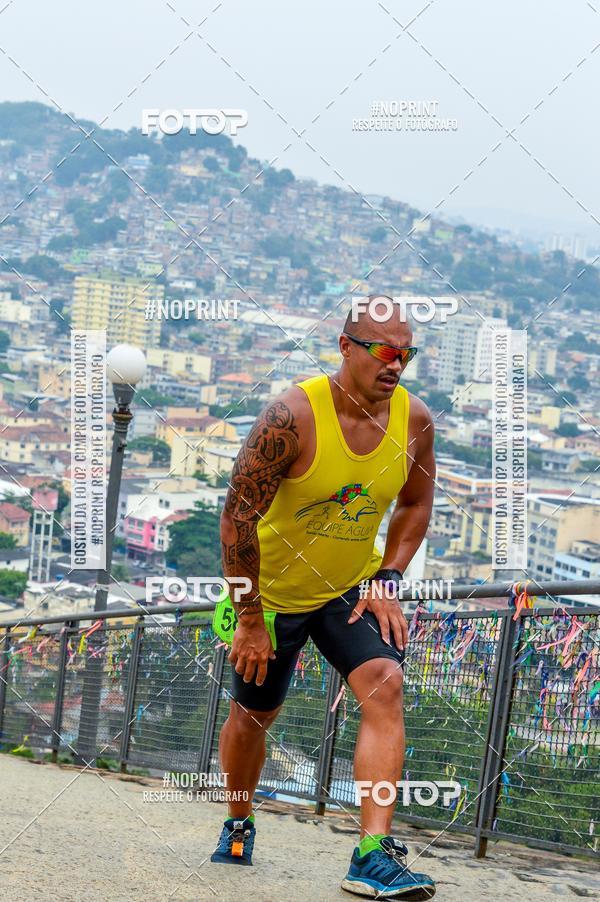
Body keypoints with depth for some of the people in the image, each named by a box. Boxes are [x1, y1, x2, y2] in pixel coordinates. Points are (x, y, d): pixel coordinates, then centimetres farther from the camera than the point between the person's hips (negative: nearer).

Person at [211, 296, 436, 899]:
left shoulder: (415, 421, -12)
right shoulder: (292, 416, -27)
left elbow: (416, 504, 7)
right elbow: (237, 518, -23)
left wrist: (385, 580, -5)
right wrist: (249, 618, -19)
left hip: (353, 589, 3)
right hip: (272, 591, -2)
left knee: (384, 684, -22)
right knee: (253, 715, 12)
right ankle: (238, 827, 42)